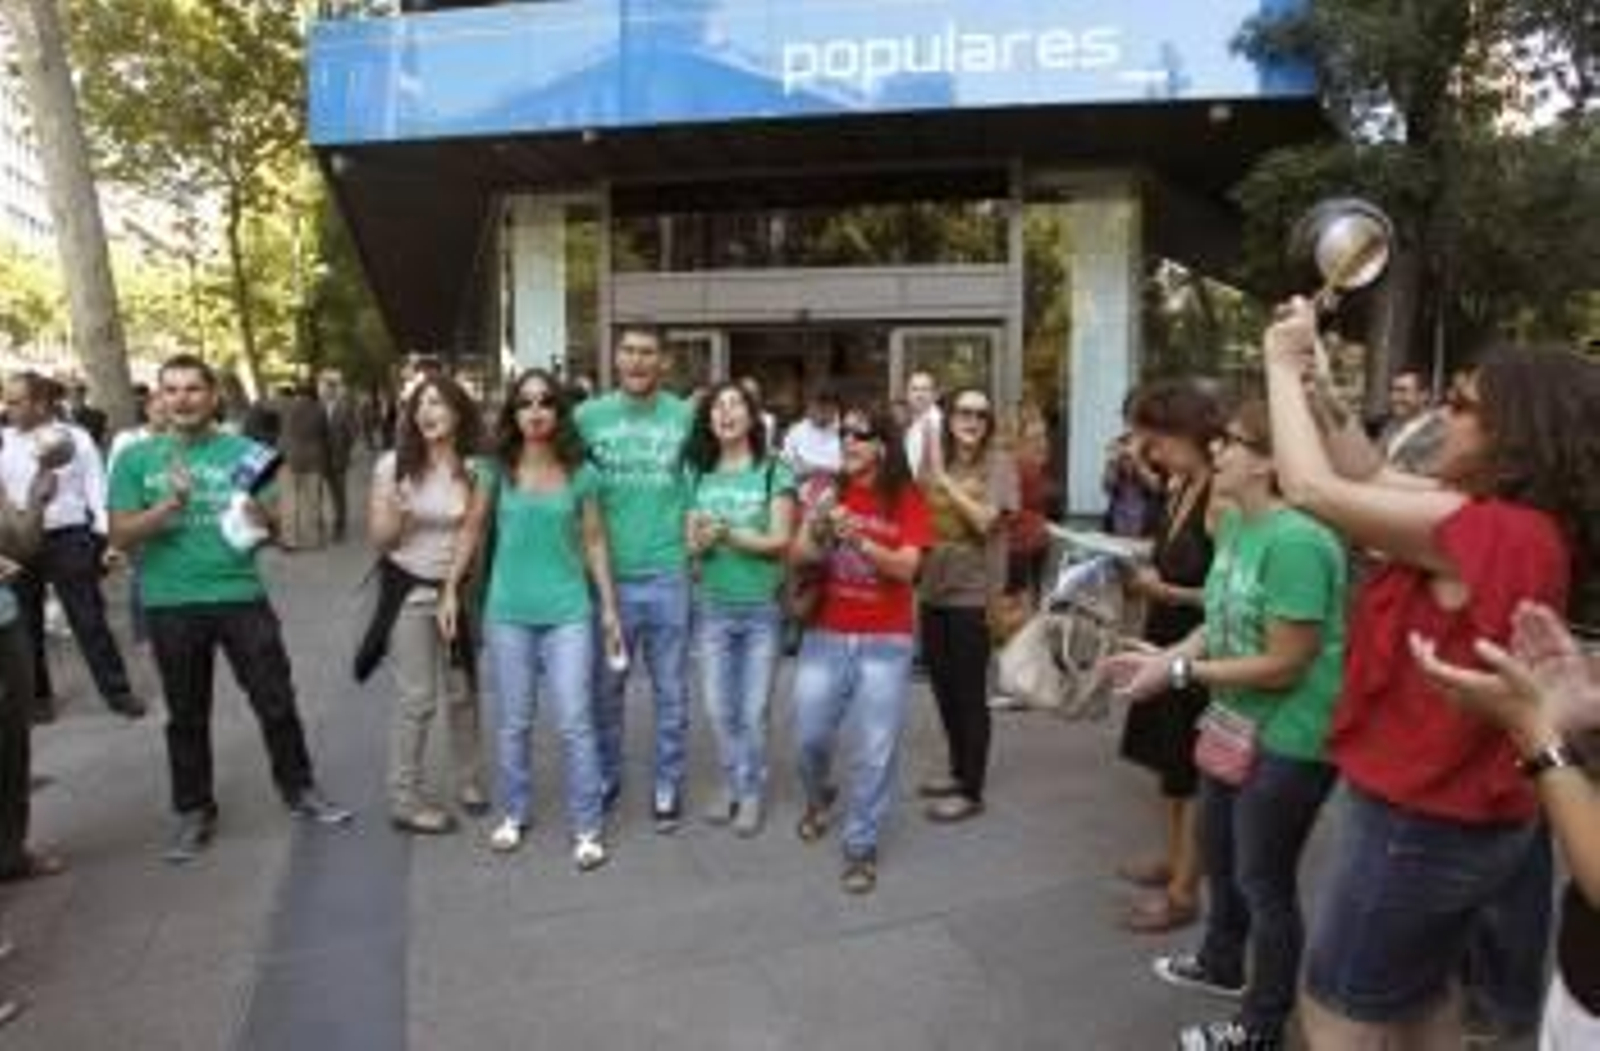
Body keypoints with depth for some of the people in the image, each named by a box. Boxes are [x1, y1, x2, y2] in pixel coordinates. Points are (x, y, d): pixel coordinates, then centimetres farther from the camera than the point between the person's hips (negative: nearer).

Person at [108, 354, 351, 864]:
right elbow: (121, 536, -5)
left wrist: (260, 515, -21)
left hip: (240, 595, 0)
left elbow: (271, 524, 2)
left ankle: (299, 790, 24)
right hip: (171, 604, 1)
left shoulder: (241, 452, 1)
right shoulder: (137, 458, 1)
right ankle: (194, 812, 28)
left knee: (276, 701, 6)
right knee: (186, 715, 13)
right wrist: (169, 505, -21)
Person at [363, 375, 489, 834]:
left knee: (462, 693, 14)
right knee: (417, 699, 0)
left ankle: (469, 780, 32)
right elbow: (381, 539, -6)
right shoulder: (394, 464, -9)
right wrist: (394, 512, -25)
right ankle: (405, 800, 14)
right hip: (410, 591, -3)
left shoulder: (474, 468, -3)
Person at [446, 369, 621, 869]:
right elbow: (473, 532, 7)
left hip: (569, 612, -1)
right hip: (508, 612, 1)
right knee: (514, 722, 12)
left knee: (575, 722, -1)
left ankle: (587, 827, 11)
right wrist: (451, 590, 5)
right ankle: (514, 813, 30)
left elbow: (595, 542, 3)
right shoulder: (498, 470, -1)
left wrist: (609, 608, 2)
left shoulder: (581, 474, -2)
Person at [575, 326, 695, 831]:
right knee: (604, 687, 13)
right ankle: (605, 778, 32)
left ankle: (668, 785, 25)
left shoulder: (685, 416, -1)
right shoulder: (588, 415, 0)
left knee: (671, 690, 9)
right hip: (607, 575, 1)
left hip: (668, 575, -1)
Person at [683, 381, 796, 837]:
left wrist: (727, 533, -20)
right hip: (712, 609, 3)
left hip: (762, 609, -3)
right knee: (719, 708, 11)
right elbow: (691, 542, 3)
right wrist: (700, 542, -19)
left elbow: (780, 541, -10)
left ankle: (753, 792, 21)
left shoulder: (773, 471, -5)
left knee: (753, 711, 3)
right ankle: (732, 783, 30)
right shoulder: (698, 475, 4)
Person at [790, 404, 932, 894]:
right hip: (826, 637, 2)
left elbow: (906, 567, -14)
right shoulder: (830, 492, 1)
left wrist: (858, 539, -28)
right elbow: (799, 556, -4)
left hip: (886, 643, -2)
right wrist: (816, 532, -25)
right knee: (810, 736, 11)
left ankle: (861, 846, 18)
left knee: (875, 752, 1)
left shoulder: (906, 499, -5)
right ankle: (819, 797, 42)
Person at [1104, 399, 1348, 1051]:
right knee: (1218, 852, 27)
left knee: (1264, 879, 9)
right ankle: (1222, 964, 53)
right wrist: (1162, 656, -4)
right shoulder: (1234, 522, 0)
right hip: (1237, 721, 9)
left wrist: (1180, 671, -21)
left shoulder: (1295, 541, -29)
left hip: (1290, 737, -9)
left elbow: (1284, 665, -26)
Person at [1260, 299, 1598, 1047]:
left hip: (1421, 819, -9)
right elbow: (1371, 475, 8)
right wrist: (1311, 375, 0)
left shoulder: (1480, 530, -27)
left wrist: (1281, 367, -13)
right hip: (1471, 813, 9)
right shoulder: (1526, 523, 3)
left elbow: (1313, 488, -26)